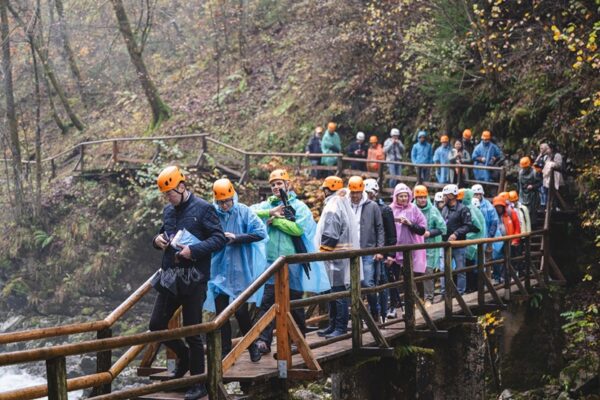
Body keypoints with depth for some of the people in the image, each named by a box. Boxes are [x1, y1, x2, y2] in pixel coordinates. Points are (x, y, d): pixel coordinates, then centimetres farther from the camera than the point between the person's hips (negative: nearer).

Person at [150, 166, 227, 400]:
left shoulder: (203, 209, -8)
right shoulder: (168, 211, 12)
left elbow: (219, 239, -12)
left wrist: (193, 250, -23)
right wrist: (158, 240, 0)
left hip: (193, 278, -7)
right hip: (170, 277, 7)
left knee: (192, 332, -1)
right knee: (157, 324, 7)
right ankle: (184, 356, 33)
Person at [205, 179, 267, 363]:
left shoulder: (243, 211, -3)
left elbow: (261, 232, -10)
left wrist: (236, 238, -17)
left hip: (240, 272, -2)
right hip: (219, 272, 2)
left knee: (241, 312, 1)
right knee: (221, 313, 5)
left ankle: (252, 347, 23)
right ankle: (226, 353, 16)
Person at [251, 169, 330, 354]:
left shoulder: (299, 206, 1)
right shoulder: (268, 205, 11)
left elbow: (298, 228, -15)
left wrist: (275, 220, -9)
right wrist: (270, 212, -13)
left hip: (292, 262, -2)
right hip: (272, 262, 2)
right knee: (268, 301, -9)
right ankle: (263, 340, -13)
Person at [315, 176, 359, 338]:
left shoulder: (332, 208, -13)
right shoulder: (345, 206, 16)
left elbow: (329, 236, -19)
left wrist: (322, 252, -11)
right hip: (345, 254, 10)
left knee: (338, 292, -7)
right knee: (336, 292, 14)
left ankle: (340, 328, -4)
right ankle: (333, 325, 21)